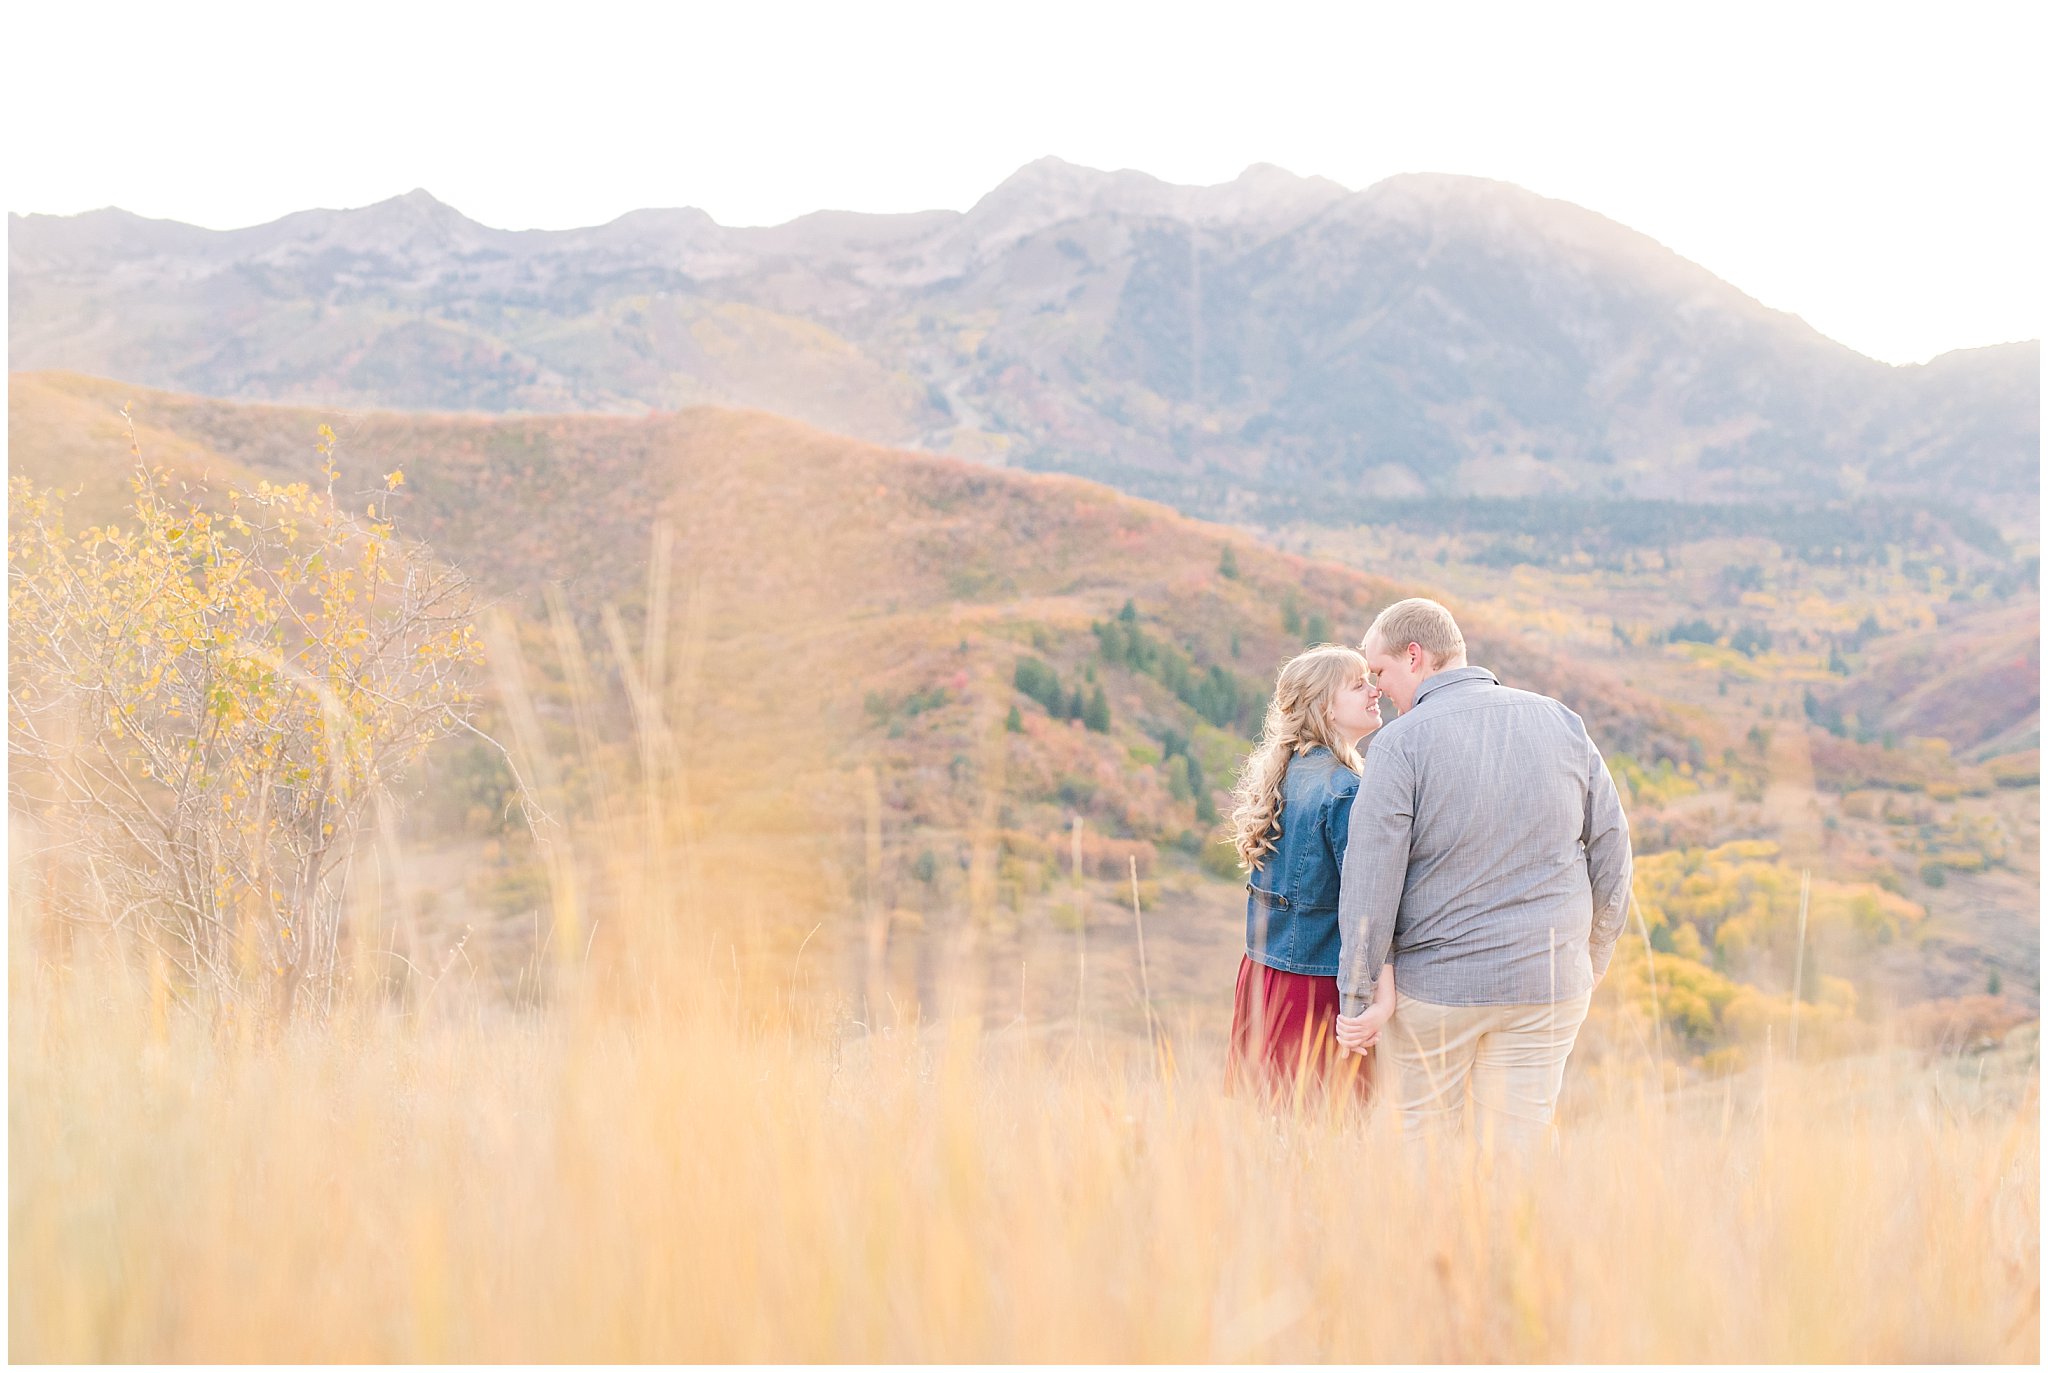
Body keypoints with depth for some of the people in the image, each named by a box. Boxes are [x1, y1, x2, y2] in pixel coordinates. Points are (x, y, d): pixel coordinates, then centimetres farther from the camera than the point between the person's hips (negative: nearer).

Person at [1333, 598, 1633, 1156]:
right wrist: (1590, 964, 19)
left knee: (1423, 1144, 12)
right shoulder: (1562, 723, 4)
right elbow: (1611, 853, 9)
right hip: (1549, 984, 4)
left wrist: (1356, 996, -7)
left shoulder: (1402, 742, -11)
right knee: (1518, 1150, 10)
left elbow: (1370, 880, -14)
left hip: (1433, 986, -3)